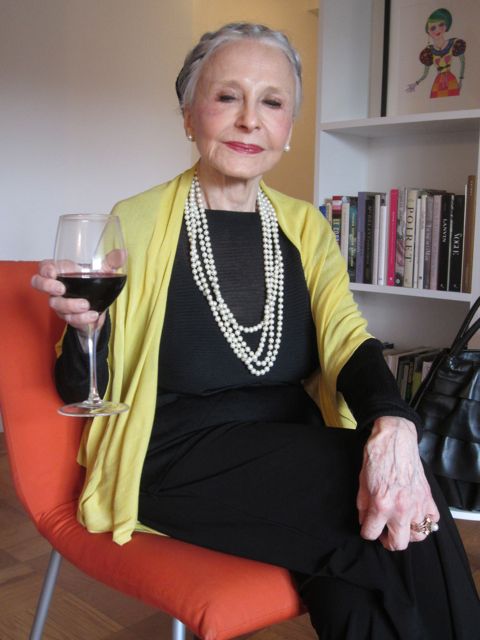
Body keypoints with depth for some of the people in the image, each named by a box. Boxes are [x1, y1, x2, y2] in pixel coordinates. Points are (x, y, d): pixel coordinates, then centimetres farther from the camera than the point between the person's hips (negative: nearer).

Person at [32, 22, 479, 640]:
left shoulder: (305, 227, 7)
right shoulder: (137, 224, -5)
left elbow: (345, 338, -7)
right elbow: (88, 393, -1)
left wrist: (393, 425, -28)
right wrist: (85, 325, -24)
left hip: (295, 456, 4)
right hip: (178, 464, -4)